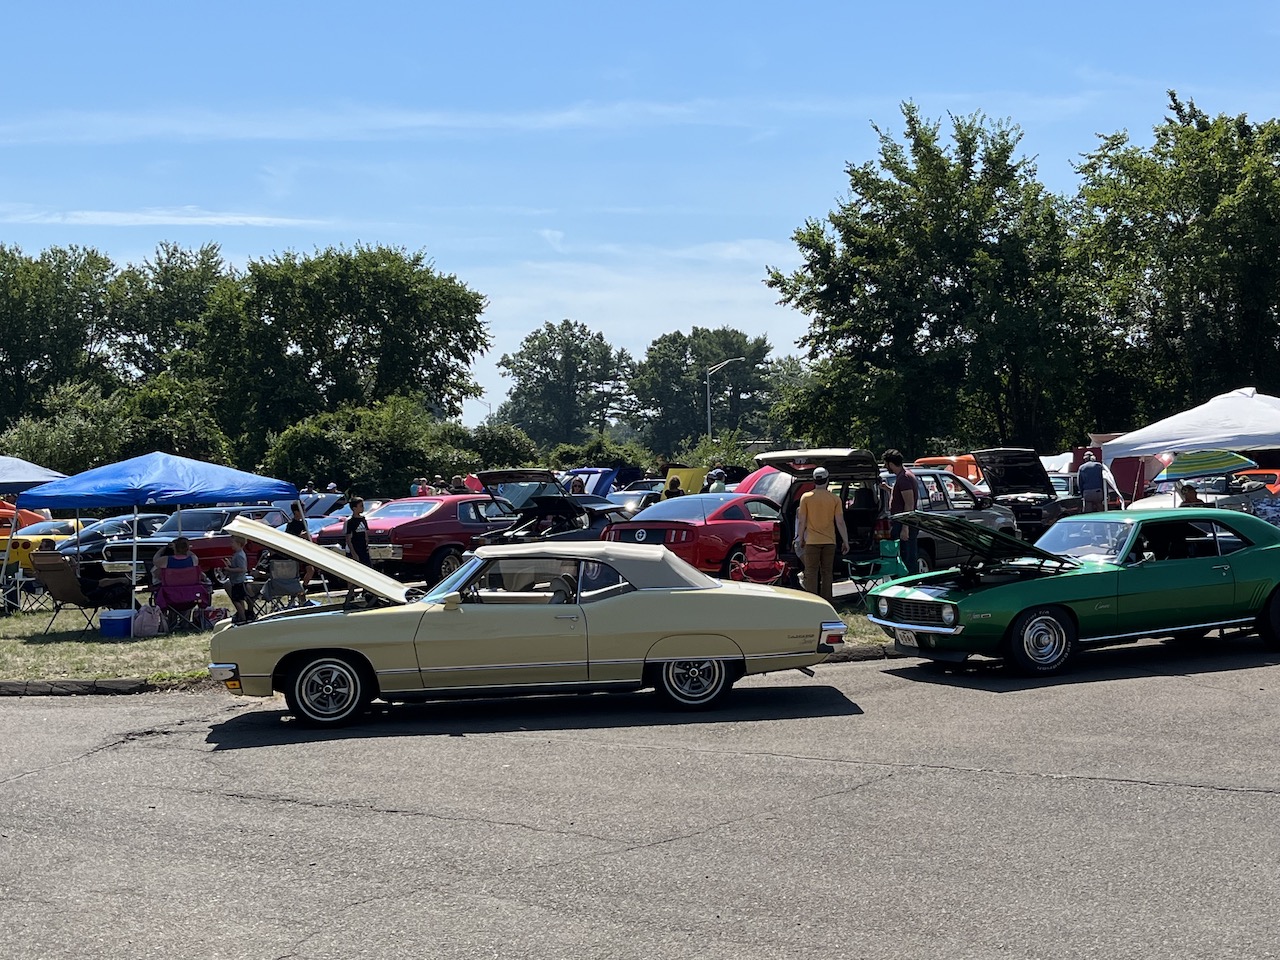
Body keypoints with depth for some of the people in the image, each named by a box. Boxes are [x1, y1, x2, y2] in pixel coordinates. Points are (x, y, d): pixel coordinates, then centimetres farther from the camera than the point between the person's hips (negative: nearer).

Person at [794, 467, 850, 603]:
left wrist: (800, 539, 10)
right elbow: (840, 522, -2)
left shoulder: (806, 497, -3)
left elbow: (801, 521, -2)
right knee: (826, 573, 8)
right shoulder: (835, 499, -1)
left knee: (811, 573, 2)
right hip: (829, 541, 1)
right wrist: (845, 541, 5)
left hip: (812, 541, -1)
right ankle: (826, 604, 9)